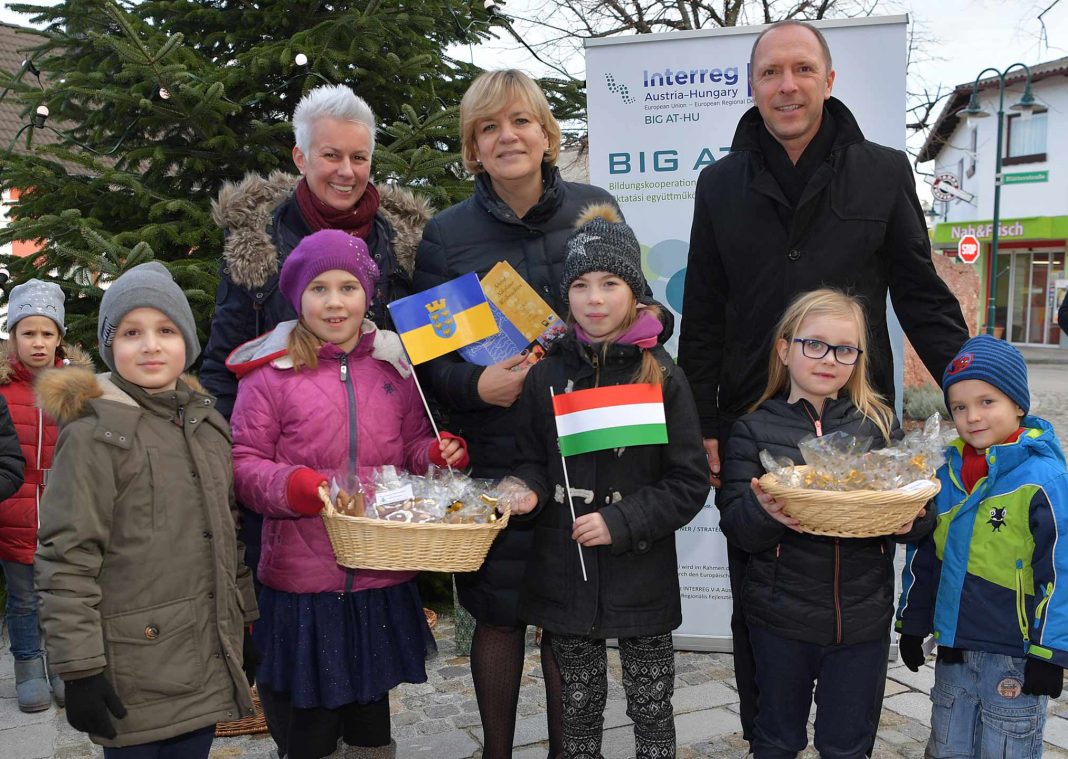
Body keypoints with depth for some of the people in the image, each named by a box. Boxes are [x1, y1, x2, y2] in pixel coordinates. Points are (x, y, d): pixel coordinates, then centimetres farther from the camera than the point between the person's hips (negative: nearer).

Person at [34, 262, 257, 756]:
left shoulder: (206, 420, 10)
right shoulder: (93, 432, -11)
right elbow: (65, 559, -14)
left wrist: (248, 619, 17)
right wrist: (79, 669, -15)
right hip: (135, 673, -6)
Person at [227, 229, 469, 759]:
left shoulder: (393, 366, 7)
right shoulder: (271, 372, -4)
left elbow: (414, 447, 15)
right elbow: (244, 464, -5)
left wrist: (439, 455, -6)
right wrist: (293, 486, -23)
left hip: (382, 578, 3)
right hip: (301, 581, -3)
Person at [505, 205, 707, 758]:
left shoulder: (662, 377, -6)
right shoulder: (547, 375, 1)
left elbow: (689, 483, -6)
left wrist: (620, 521, -15)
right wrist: (529, 489, -11)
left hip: (641, 574, -2)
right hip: (565, 574, 2)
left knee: (652, 712, 12)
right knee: (578, 710, 17)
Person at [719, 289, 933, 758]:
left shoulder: (879, 424, 1)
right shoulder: (755, 429, -3)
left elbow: (918, 507, 3)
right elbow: (736, 529, -7)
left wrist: (911, 519, -20)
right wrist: (763, 510, -28)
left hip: (863, 615, 1)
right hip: (781, 614, -1)